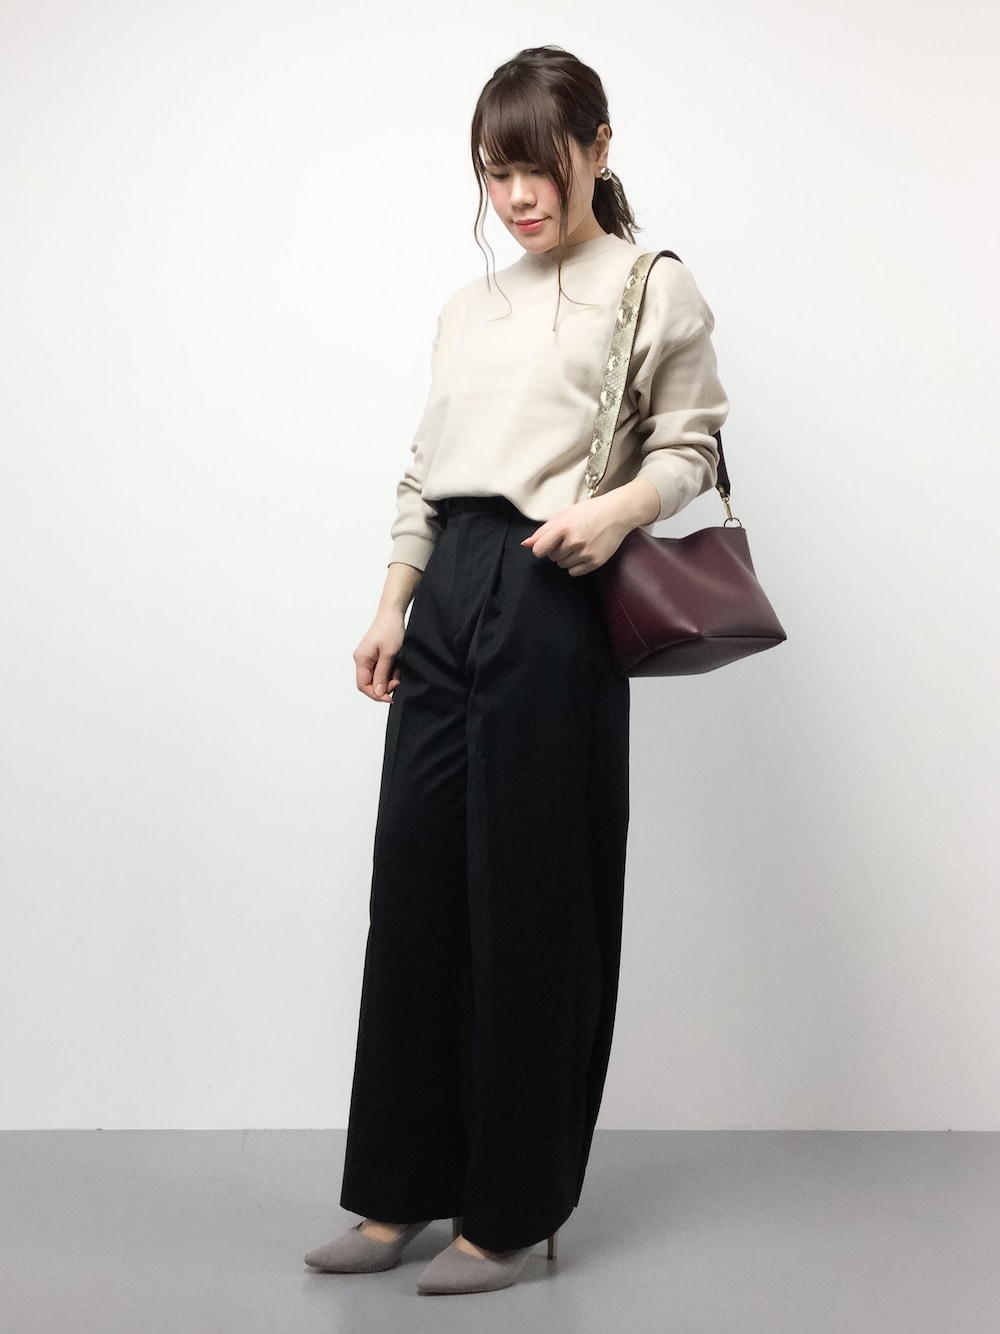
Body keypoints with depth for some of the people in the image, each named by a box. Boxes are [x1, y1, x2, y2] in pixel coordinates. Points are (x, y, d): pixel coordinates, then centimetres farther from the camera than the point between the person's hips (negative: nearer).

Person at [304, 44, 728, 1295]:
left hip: (552, 602, -6)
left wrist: (618, 508, -19)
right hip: (446, 598, 6)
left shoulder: (658, 291, 4)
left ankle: (510, 1208, 14)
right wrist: (391, 608, 13)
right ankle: (402, 1191, 18)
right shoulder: (466, 308, 21)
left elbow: (689, 448, 0)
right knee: (413, 887, 5)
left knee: (529, 903, -1)